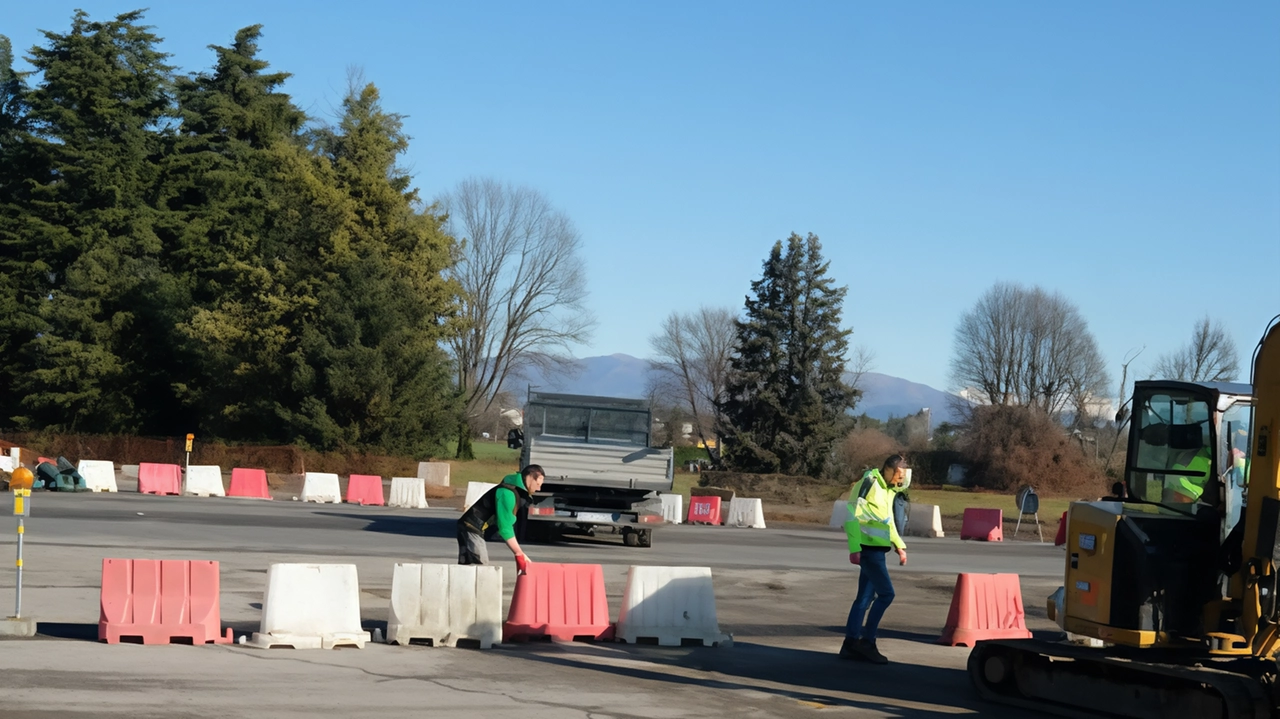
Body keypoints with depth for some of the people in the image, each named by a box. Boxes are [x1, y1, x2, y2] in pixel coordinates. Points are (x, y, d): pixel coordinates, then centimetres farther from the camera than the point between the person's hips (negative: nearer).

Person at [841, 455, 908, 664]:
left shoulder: (887, 490, 16)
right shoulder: (868, 484, -12)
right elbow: (852, 516, -18)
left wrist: (899, 546, 17)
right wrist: (854, 548, -23)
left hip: (877, 550, 9)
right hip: (868, 548, -9)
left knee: (866, 597, 8)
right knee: (886, 593, -9)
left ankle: (851, 643, 11)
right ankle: (866, 642, -4)